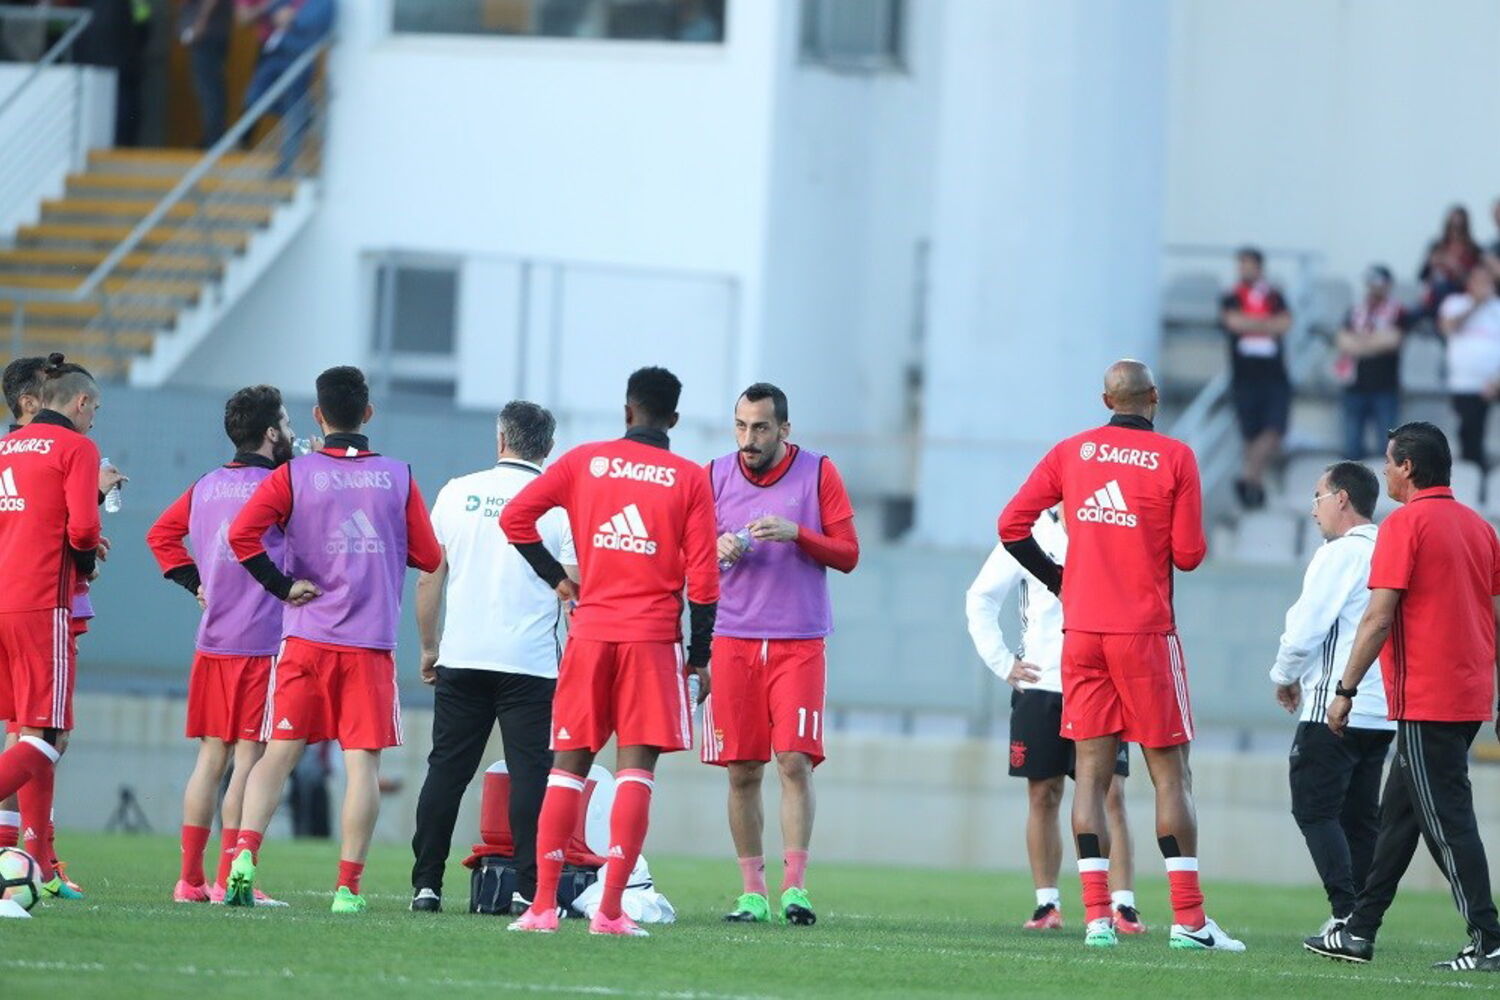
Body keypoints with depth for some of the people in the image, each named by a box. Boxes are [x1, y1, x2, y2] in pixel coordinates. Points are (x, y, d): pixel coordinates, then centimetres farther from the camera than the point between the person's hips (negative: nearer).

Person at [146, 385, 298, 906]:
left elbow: (161, 535, 16)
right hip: (261, 643, -7)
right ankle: (230, 880, -8)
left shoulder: (206, 487, 11)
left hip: (211, 643, 7)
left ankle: (189, 878, 11)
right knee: (249, 759, -4)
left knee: (211, 756, 11)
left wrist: (197, 583, 15)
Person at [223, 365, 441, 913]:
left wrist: (283, 587, -3)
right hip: (372, 642, 0)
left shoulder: (293, 476, 0)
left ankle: (245, 854, -12)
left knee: (278, 754, 5)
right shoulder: (398, 477, 4)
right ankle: (349, 884, -4)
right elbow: (428, 557, 8)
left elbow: (242, 533, -12)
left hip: (306, 639, 0)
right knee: (363, 761, 1)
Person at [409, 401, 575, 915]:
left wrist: (429, 647, 18)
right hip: (532, 663, -2)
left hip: (460, 659, 2)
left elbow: (429, 578, 8)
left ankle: (426, 885, 5)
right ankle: (531, 887, -8)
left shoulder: (458, 493, 6)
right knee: (530, 773, -2)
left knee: (447, 770, 7)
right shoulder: (559, 505, -2)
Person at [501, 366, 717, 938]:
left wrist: (556, 578, 11)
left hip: (591, 632, 2)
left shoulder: (583, 462, 6)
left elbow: (515, 517, 2)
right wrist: (700, 656, 4)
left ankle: (543, 906, 0)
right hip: (654, 637, -2)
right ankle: (611, 910, -11)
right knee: (636, 767, -2)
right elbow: (702, 576, -1)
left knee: (568, 765, 7)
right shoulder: (690, 479, 3)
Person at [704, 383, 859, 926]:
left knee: (795, 762, -11)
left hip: (799, 643, -2)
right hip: (732, 640, 2)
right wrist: (719, 551, -10)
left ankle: (796, 887, -10)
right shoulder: (716, 476, 8)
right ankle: (752, 891, 6)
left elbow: (848, 554, 0)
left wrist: (796, 533, -15)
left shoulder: (818, 474, 2)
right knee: (741, 771, 1)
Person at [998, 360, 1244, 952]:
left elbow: (1012, 524, 5)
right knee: (1170, 773, 1)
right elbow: (1189, 554, -6)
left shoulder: (1071, 452, 6)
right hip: (1145, 632, -3)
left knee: (1092, 769, 4)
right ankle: (1189, 920, -2)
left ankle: (1096, 915, -4)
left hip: (1081, 629, 3)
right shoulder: (1174, 458, -5)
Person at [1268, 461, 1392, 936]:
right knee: (1359, 816, 11)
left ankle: (1347, 913, -17)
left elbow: (1306, 626, -15)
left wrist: (1285, 676, 5)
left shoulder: (1340, 554, -11)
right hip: (1383, 711, 8)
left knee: (1315, 810, -5)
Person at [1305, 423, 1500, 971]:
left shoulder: (1405, 525, -11)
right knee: (1398, 813, 15)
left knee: (1447, 820, -7)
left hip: (1425, 700, -8)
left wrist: (1345, 689, -9)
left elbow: (1379, 617, -15)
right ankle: (1359, 931, 20)